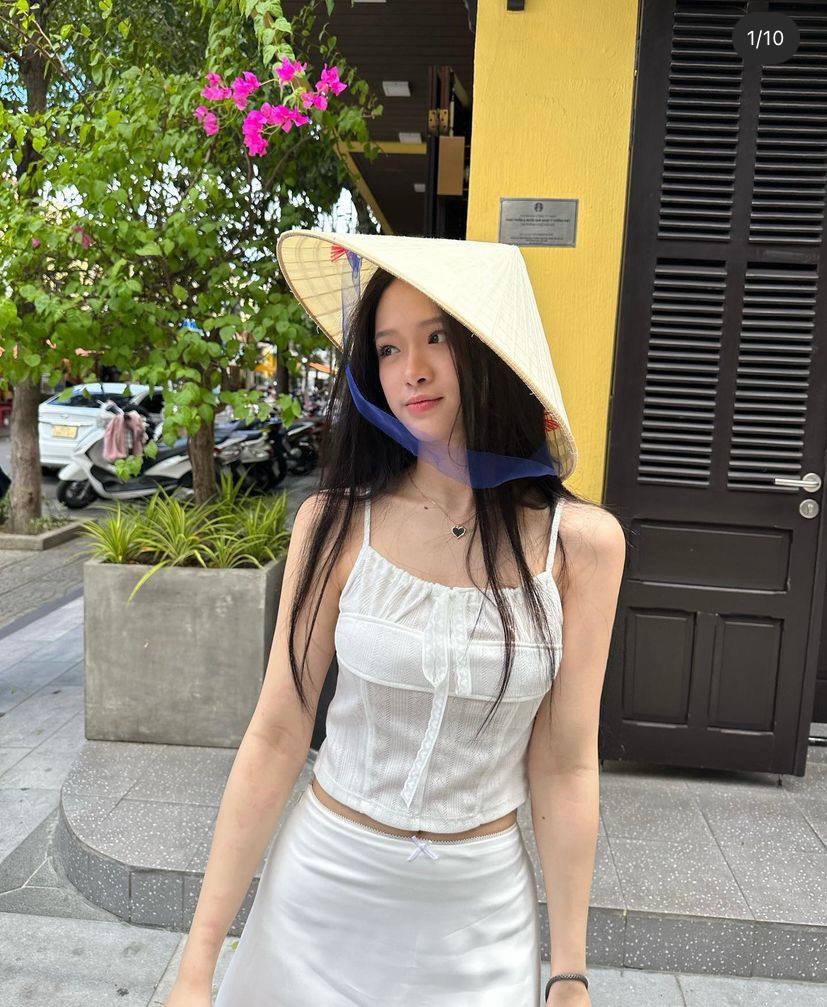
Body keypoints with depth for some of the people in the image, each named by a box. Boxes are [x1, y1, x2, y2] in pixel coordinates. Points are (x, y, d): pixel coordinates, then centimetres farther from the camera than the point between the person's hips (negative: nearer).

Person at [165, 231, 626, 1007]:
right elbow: (275, 740, -10)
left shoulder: (582, 542, -12)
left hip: (479, 903, 0)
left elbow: (564, 767, -6)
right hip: (322, 882, 0)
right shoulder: (336, 523, -13)